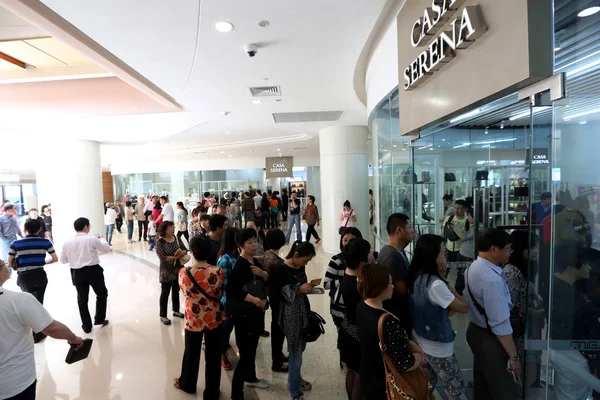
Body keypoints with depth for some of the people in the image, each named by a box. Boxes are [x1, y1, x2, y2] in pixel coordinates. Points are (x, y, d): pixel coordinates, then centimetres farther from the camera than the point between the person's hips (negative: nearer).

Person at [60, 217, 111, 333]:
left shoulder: (67, 242, 1)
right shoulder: (92, 239, -11)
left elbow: (63, 260, 10)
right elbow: (107, 249, 2)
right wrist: (102, 240, 21)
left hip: (77, 273, 4)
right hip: (93, 271, -4)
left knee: (82, 299, 13)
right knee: (102, 293, 19)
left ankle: (87, 326, 20)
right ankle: (99, 319, 22)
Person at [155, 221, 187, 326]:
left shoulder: (175, 238, 2)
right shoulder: (160, 242, -17)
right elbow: (163, 258, -22)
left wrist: (183, 252, -7)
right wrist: (177, 257, -21)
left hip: (177, 270, 6)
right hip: (167, 272, -6)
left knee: (176, 291, 20)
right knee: (165, 293, 8)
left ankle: (176, 311, 38)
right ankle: (163, 316, 23)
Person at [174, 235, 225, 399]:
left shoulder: (183, 273, -20)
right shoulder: (217, 271, -22)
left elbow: (185, 292, 0)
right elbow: (220, 294, -5)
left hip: (193, 319, 1)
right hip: (214, 318, -1)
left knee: (191, 353, 26)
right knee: (213, 356, 16)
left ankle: (187, 384, 50)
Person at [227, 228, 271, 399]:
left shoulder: (255, 262, 5)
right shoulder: (239, 265, -20)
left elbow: (267, 281, 13)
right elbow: (232, 290, -26)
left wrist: (263, 273, -8)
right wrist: (253, 299, -27)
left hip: (256, 311, 9)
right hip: (243, 313, -8)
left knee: (252, 347, 24)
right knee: (245, 351, -3)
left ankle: (250, 378, 45)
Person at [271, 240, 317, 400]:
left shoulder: (300, 267, 4)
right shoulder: (280, 270, -18)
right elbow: (275, 294, -20)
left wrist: (308, 288, 1)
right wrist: (300, 289, -22)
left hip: (303, 312, 7)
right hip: (290, 315, -7)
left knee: (300, 348, 21)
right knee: (295, 352, 4)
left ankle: (296, 378, 46)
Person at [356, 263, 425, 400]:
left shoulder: (361, 307, -9)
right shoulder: (387, 322, -36)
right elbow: (404, 364, -27)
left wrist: (408, 343, -4)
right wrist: (420, 357, -8)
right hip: (385, 388, -7)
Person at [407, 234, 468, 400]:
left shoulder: (416, 277, -4)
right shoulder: (435, 284, -30)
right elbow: (463, 308, -17)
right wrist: (445, 282, -13)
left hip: (420, 342, 8)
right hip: (438, 348, -8)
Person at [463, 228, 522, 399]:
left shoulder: (473, 268, 1)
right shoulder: (492, 279, -30)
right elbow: (500, 325, -26)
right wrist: (513, 356, -18)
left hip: (476, 331, 9)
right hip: (490, 338, -9)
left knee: (482, 385, 26)